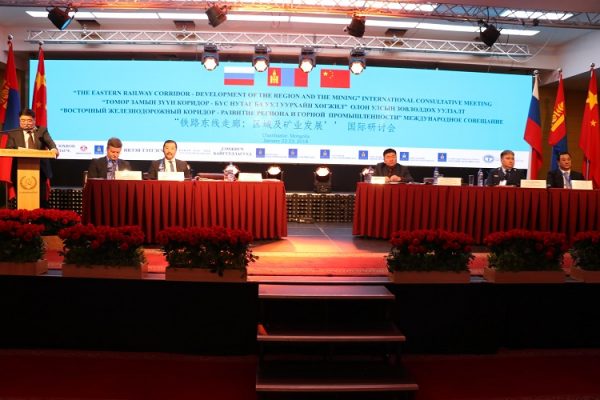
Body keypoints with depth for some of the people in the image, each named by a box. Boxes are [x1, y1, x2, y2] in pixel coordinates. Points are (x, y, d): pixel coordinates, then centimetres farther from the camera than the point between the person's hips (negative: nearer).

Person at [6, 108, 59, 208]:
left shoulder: (42, 131, 10)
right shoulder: (13, 133, 10)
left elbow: (50, 142, -8)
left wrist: (54, 149, -32)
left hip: (40, 170, 0)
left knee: (42, 199, 0)